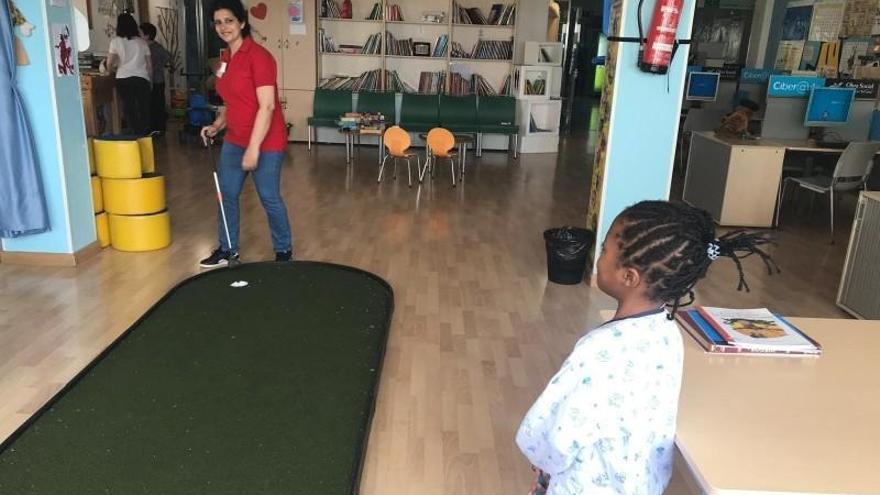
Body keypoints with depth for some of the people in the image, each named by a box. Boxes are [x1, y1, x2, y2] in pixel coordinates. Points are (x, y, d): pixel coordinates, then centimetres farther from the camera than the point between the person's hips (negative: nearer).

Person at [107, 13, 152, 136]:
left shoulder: (116, 41, 3)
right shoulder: (141, 42, 8)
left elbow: (109, 64, 0)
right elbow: (149, 65, 7)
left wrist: (114, 68, 21)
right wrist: (149, 79, 20)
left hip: (123, 79, -1)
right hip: (142, 79, 1)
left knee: (129, 109, 5)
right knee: (143, 110, 5)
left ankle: (134, 135, 4)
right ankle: (143, 136, 4)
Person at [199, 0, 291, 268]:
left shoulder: (258, 56, -16)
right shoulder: (224, 58, 9)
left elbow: (267, 106, -21)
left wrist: (254, 148, -23)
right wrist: (216, 126, 4)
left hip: (265, 143, -8)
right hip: (234, 141, 8)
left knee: (269, 198, 1)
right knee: (226, 194, 13)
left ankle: (284, 251, 20)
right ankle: (227, 249, 29)